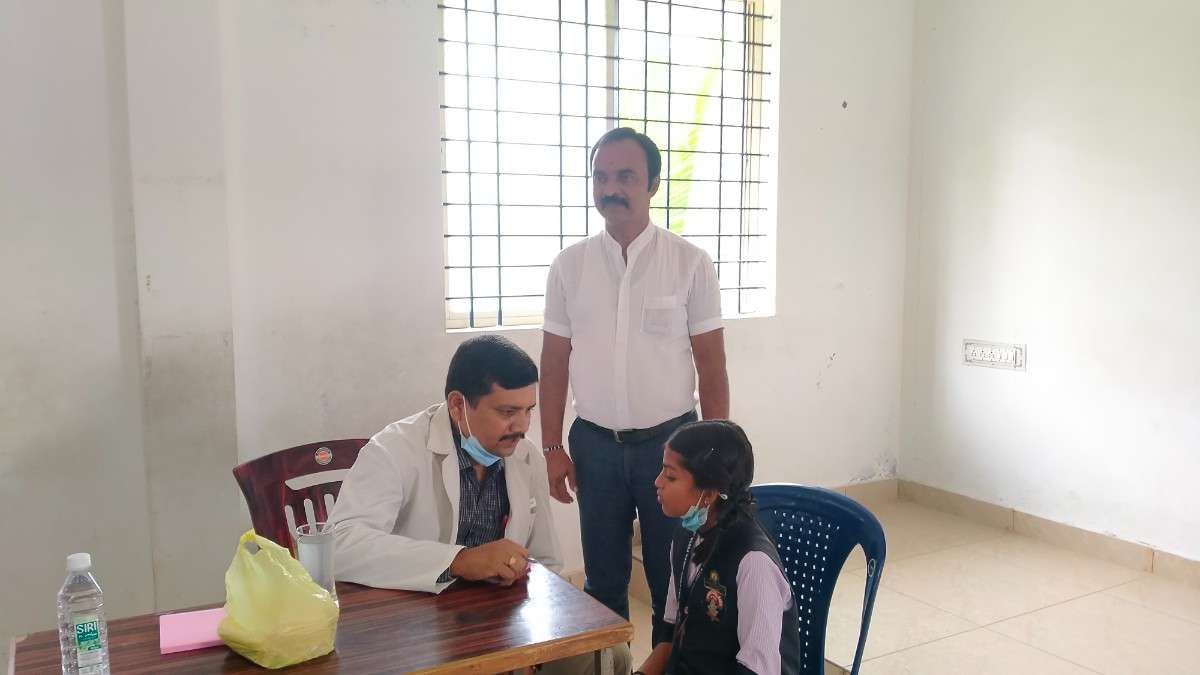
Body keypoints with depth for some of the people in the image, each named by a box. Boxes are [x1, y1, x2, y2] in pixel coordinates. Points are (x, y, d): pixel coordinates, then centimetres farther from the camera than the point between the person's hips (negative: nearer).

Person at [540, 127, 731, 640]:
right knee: (603, 579, 15)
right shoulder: (569, 265, 1)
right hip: (595, 444, 2)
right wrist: (552, 447, 3)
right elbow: (554, 362, 5)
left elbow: (711, 365, -3)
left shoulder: (691, 263, -5)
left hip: (670, 440, -2)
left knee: (674, 578, 10)